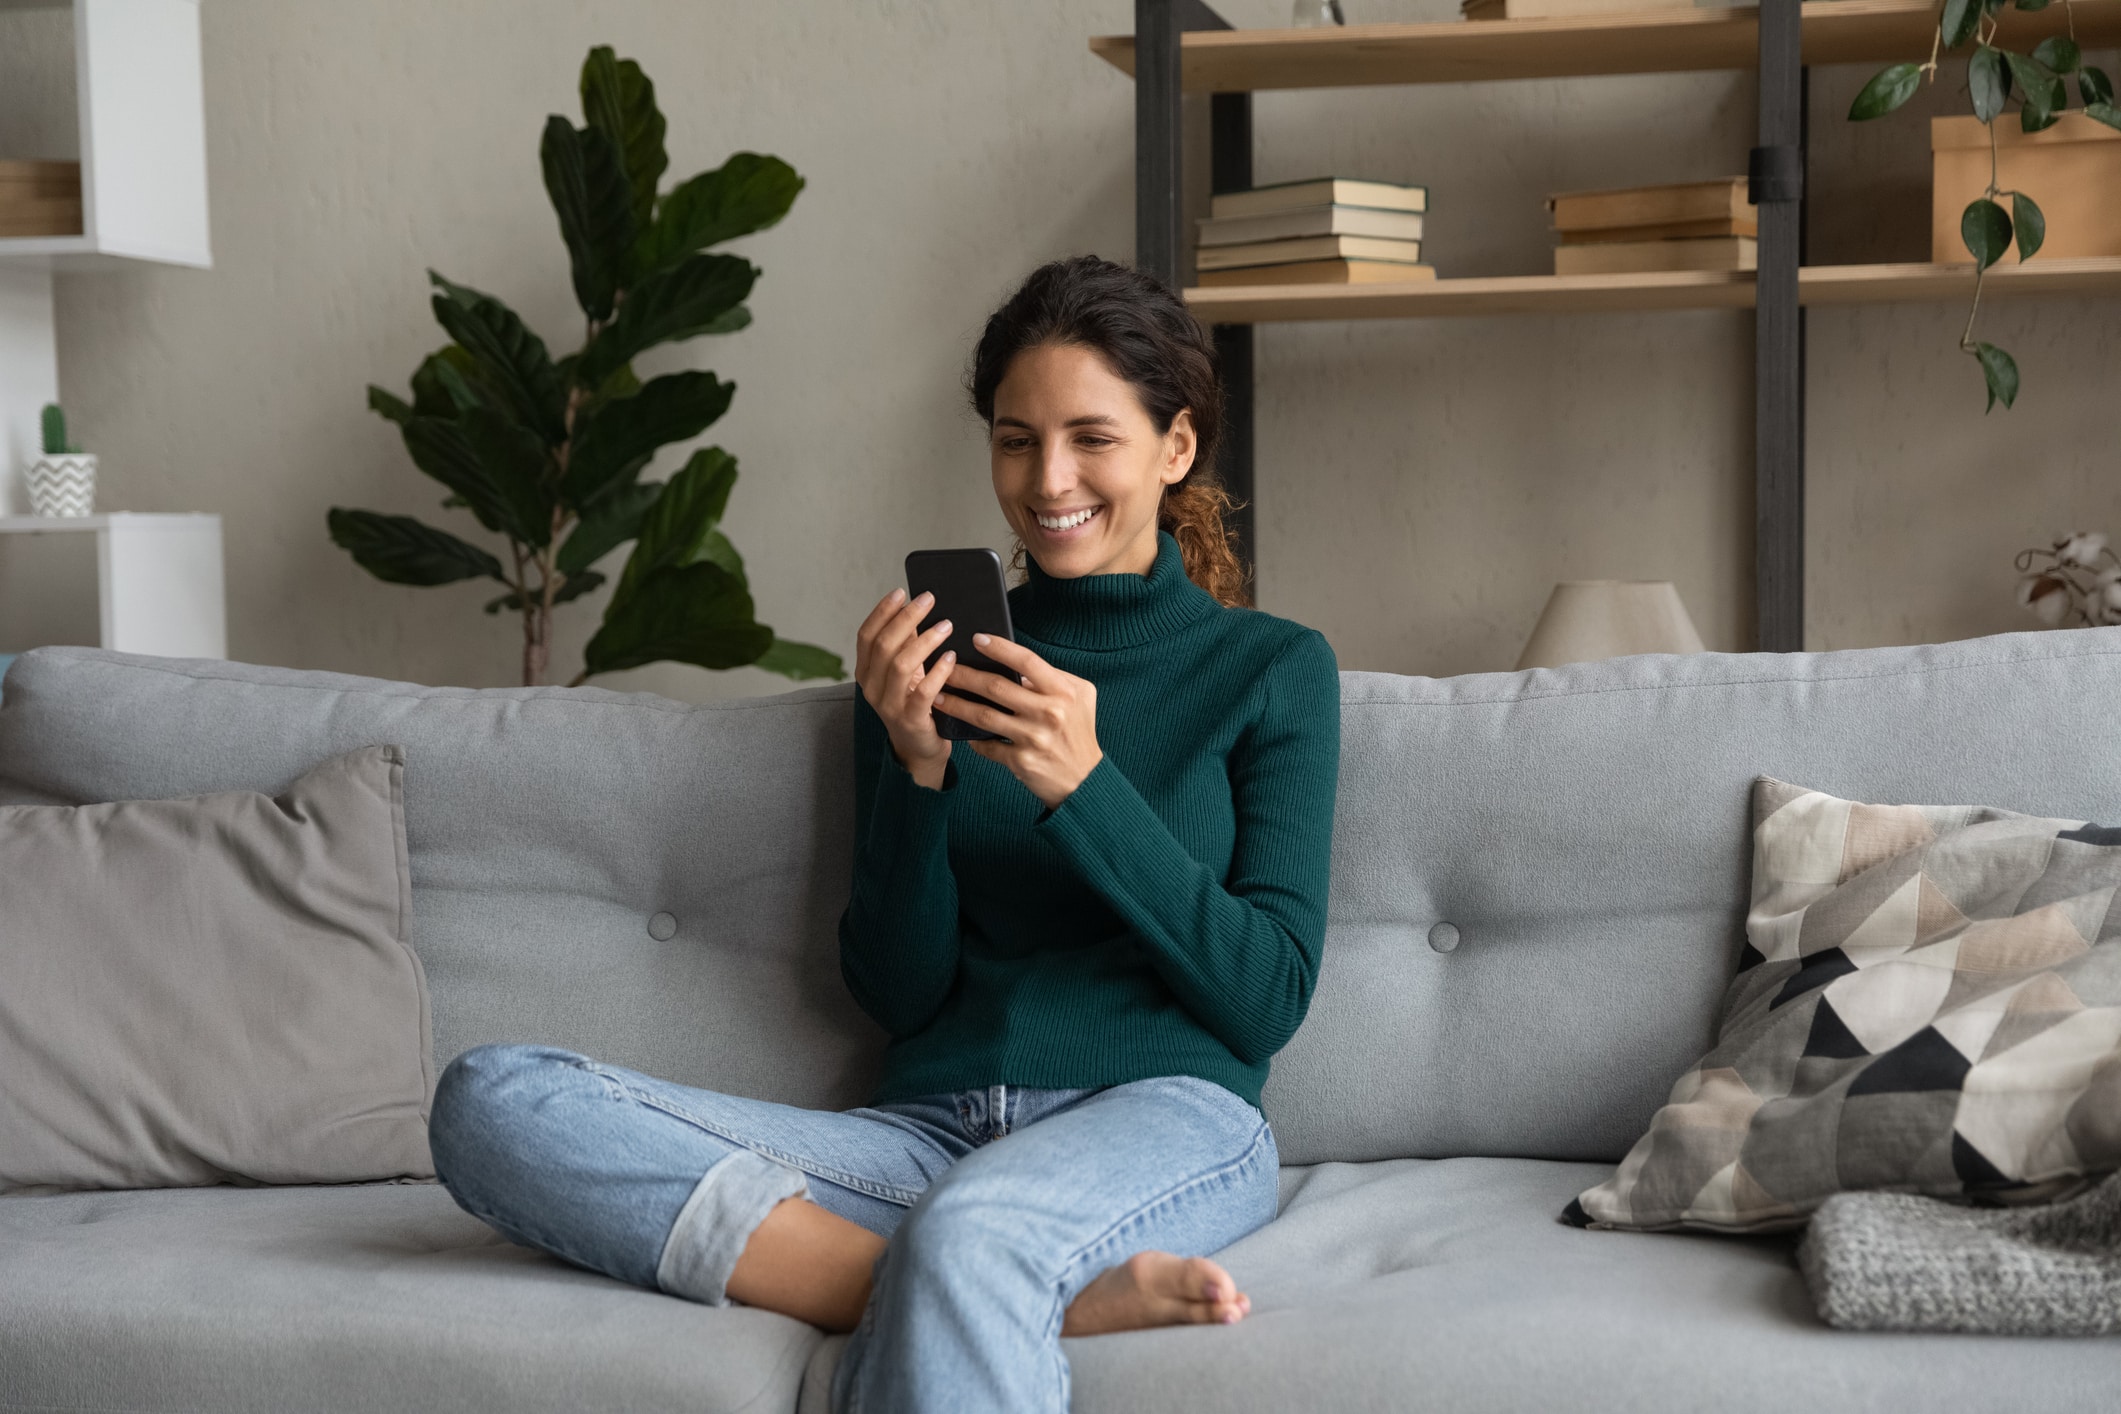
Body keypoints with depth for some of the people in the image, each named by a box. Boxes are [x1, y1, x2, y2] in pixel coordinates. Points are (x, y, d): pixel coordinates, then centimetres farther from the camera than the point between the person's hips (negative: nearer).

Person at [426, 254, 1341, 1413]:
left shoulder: (1272, 668, 9)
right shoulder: (931, 664, 15)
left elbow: (1268, 998, 0)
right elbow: (898, 994, 10)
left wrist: (1086, 786, -11)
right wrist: (917, 764, -6)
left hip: (1164, 1118, -5)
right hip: (928, 1130, 6)